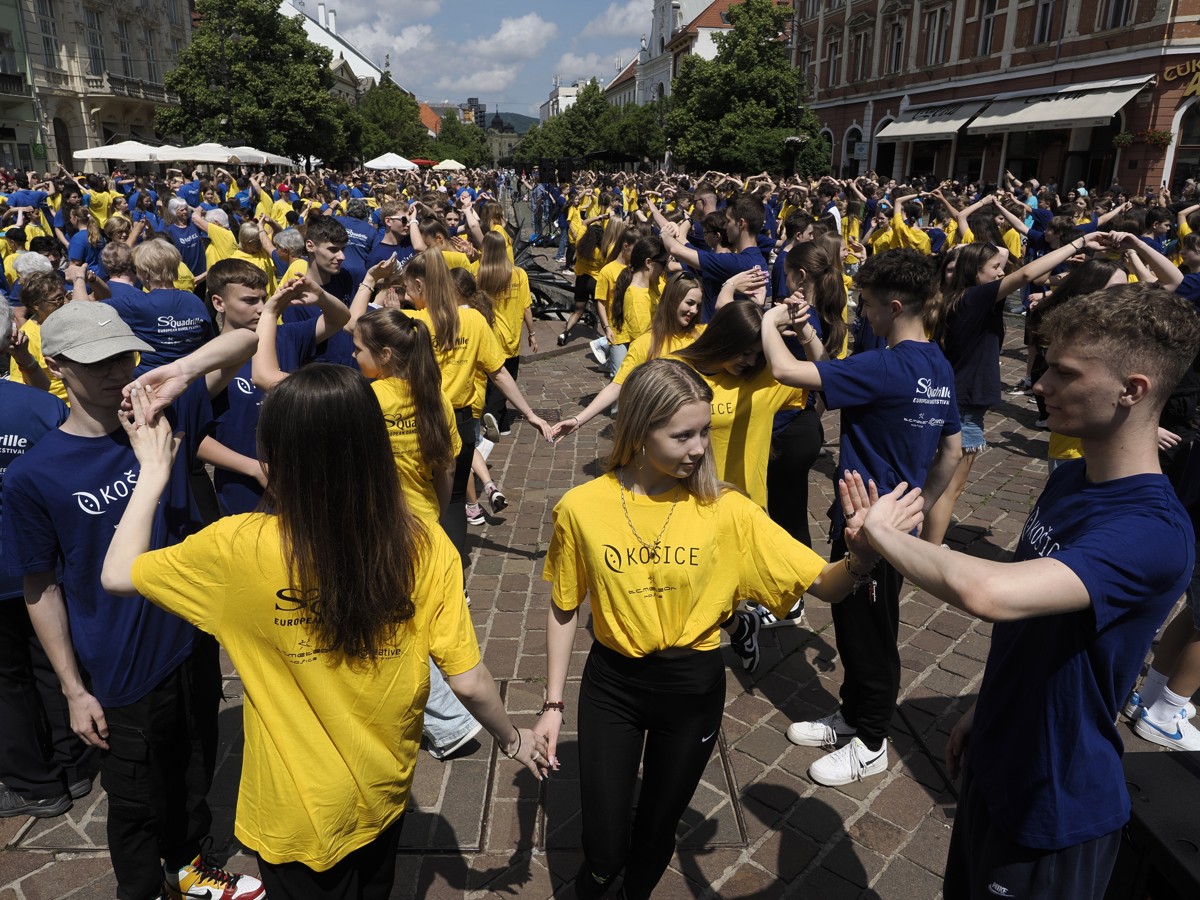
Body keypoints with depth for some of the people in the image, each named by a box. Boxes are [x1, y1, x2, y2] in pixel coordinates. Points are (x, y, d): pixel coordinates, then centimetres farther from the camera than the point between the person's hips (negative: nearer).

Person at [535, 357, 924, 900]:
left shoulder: (726, 510, -15)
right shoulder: (581, 507, -15)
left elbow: (823, 585, -17)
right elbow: (563, 610, -1)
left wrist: (860, 555, -39)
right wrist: (552, 705, 1)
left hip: (692, 689, 1)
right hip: (610, 683, 0)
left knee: (657, 831, 19)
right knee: (604, 851, 8)